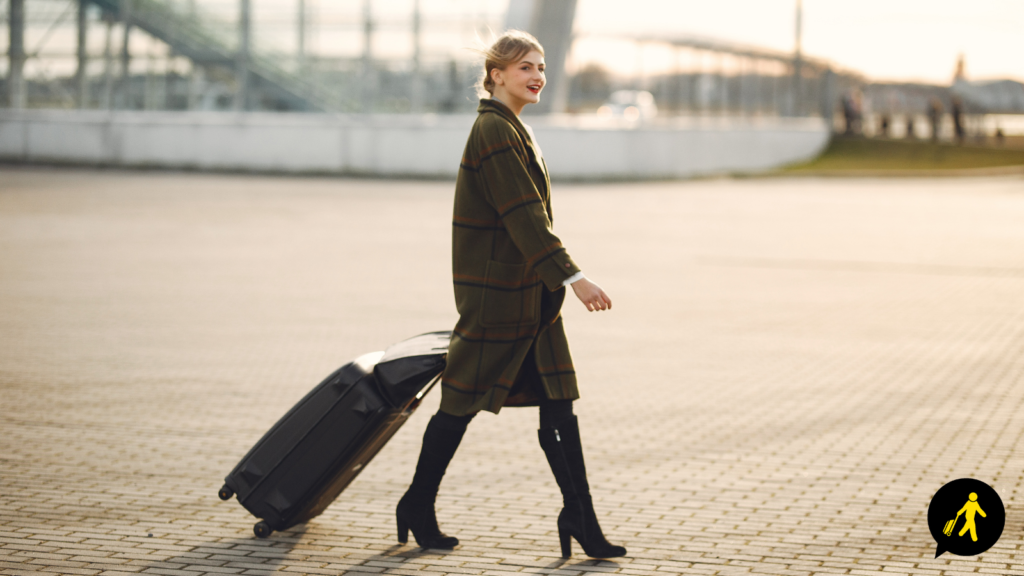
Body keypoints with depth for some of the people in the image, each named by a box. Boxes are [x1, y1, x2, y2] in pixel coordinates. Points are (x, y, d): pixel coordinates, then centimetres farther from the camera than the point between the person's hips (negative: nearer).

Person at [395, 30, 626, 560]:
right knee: (463, 402, 3)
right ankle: (418, 507, 19)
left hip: (530, 293, 9)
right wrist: (573, 277, -27)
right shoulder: (494, 131, -16)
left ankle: (580, 517, 4)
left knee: (558, 403, 4)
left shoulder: (512, 129, 15)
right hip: (495, 292, -9)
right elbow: (523, 217, -23)